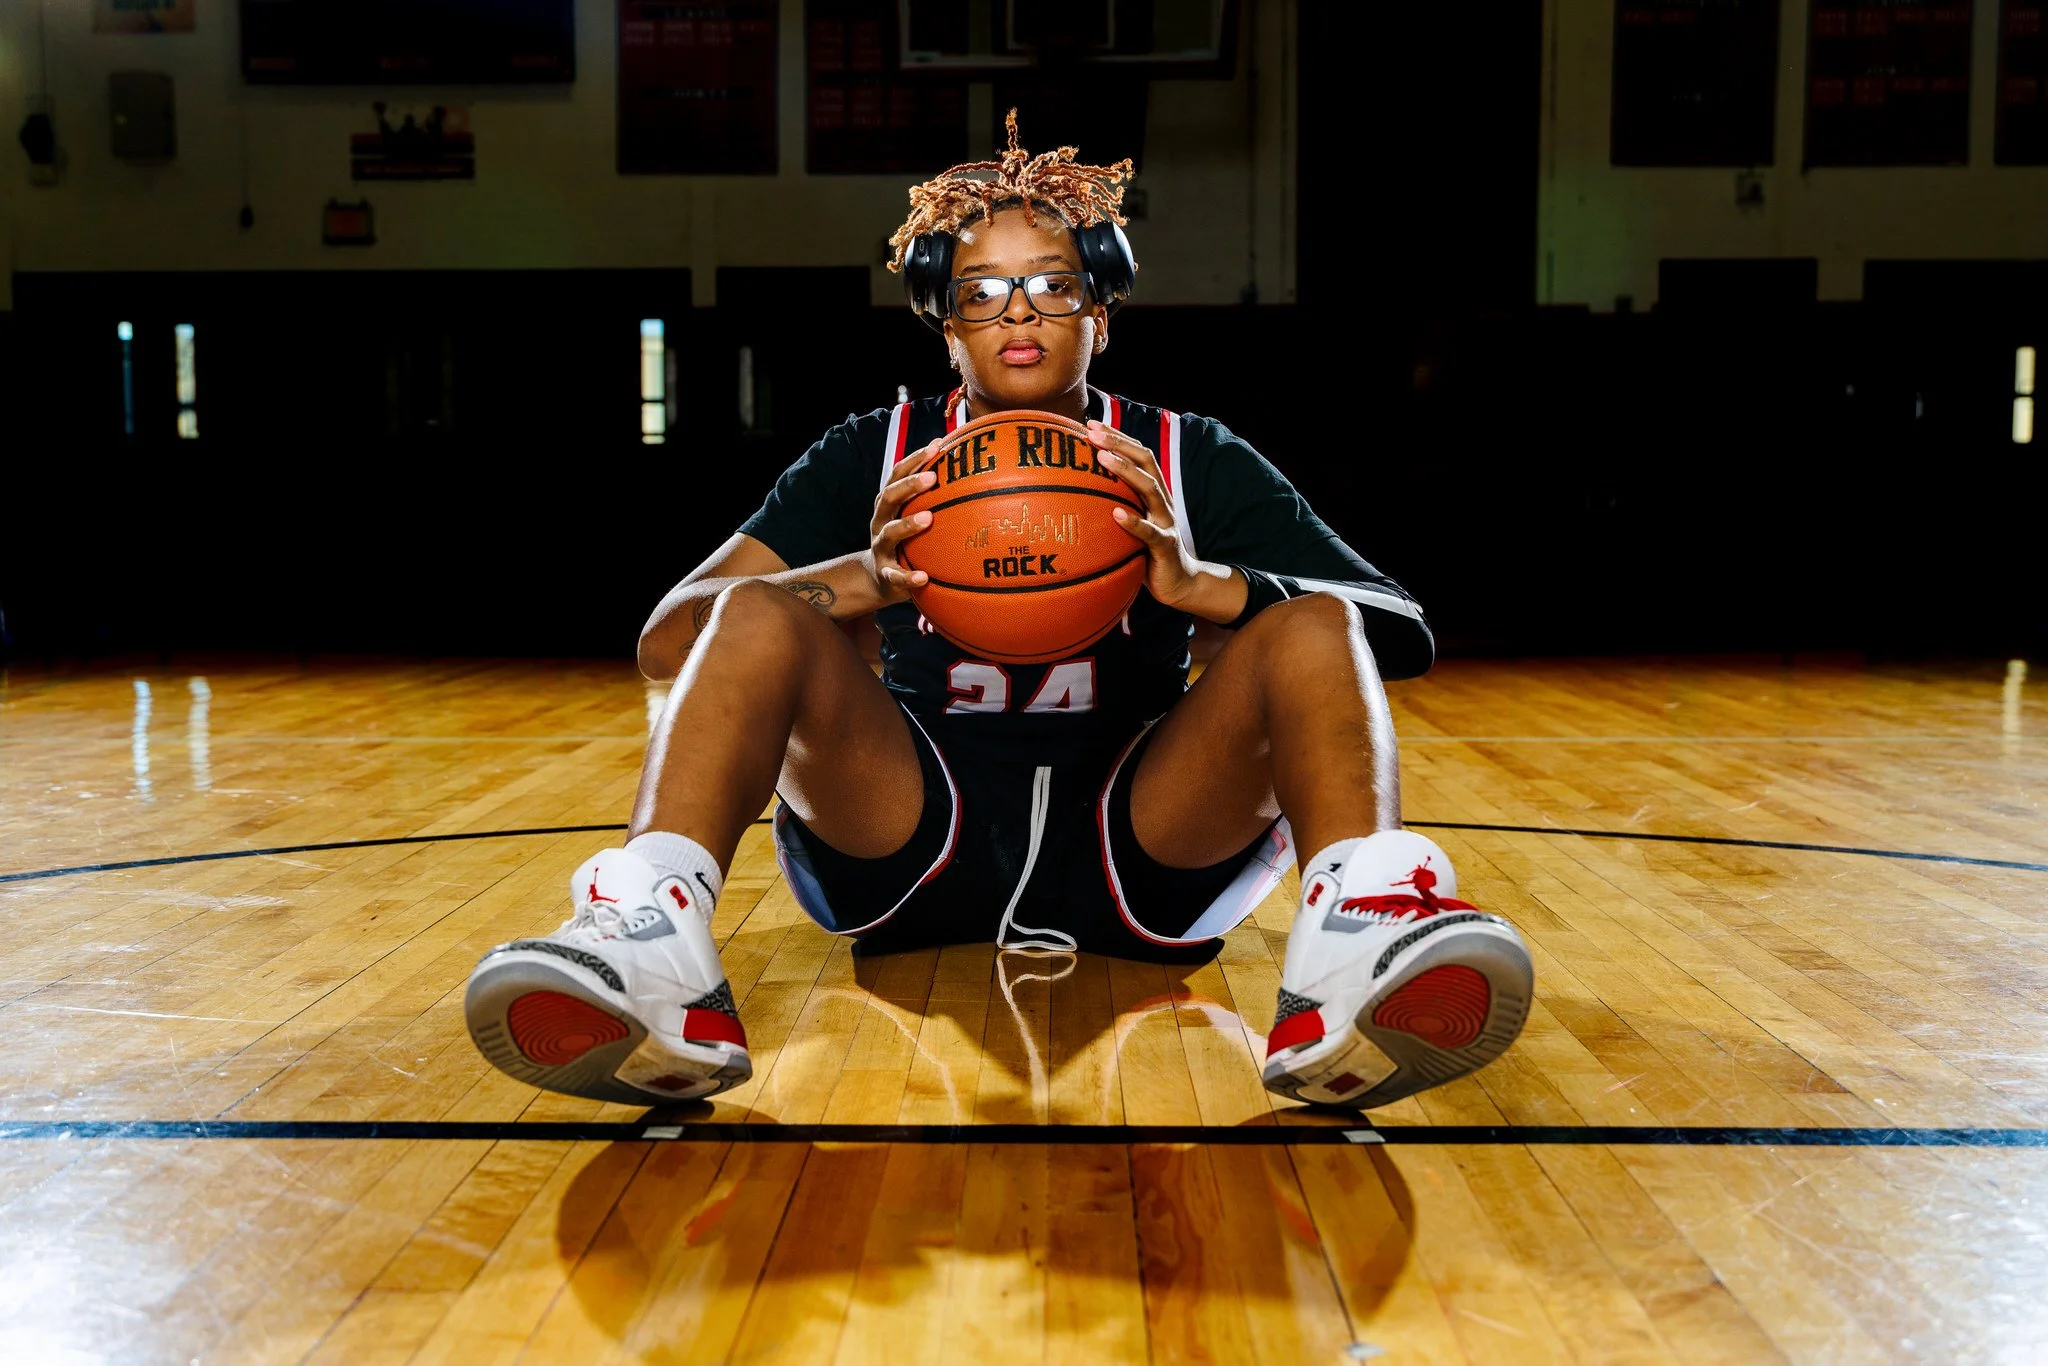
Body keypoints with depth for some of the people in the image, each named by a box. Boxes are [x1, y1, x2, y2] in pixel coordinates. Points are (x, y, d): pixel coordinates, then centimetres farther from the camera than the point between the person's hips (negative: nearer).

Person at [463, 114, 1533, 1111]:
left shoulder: (1193, 462, 4)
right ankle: (646, 937, -38)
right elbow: (664, 643, -5)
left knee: (1312, 627, -19)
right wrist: (862, 581, -24)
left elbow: (1405, 634, -7)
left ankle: (1355, 936, -43)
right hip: (908, 846, 1)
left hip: (1141, 851, 0)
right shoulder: (873, 459, 5)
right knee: (759, 614, -17)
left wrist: (1200, 584, -25)